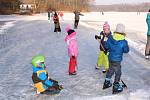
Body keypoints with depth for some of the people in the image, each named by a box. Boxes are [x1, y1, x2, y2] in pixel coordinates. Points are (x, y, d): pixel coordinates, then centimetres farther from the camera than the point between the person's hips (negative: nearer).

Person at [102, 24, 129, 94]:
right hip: (117, 60, -6)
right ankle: (116, 88, 19)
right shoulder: (123, 42, -21)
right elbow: (126, 50, -11)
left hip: (110, 58, 6)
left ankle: (106, 83, 39)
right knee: (118, 73, 10)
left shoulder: (110, 38, -7)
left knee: (110, 70, 26)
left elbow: (106, 46, 2)